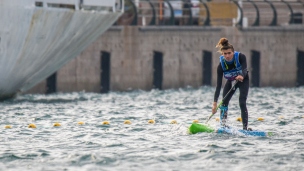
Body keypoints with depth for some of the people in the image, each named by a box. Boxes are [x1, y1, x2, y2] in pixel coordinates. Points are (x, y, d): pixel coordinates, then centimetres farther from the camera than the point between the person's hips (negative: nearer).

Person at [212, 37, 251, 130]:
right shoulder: (221, 65, -27)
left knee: (242, 103, -18)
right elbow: (219, 84, -27)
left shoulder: (240, 57, -30)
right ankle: (223, 125, -3)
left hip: (243, 80, -3)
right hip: (231, 81, 3)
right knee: (224, 102, -10)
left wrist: (241, 76, -71)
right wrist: (215, 103, -33)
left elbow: (245, 69, -45)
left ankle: (245, 127, -19)